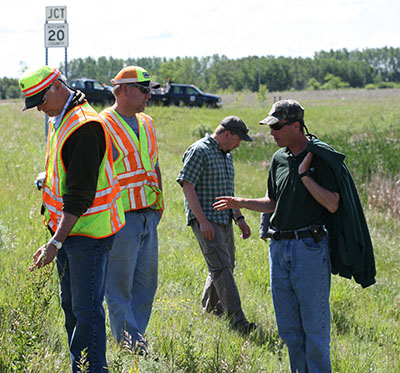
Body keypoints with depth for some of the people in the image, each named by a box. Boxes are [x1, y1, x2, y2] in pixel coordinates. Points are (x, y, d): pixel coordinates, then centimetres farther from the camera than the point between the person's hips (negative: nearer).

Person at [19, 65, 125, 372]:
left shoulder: (85, 127, -21)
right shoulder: (59, 122, 12)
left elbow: (80, 196, -25)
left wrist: (55, 243, -27)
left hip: (89, 232, -10)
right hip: (67, 229, 10)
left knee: (87, 309, -8)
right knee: (71, 304, 14)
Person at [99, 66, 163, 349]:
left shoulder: (147, 124, 15)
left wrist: (159, 201, 17)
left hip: (149, 217, 8)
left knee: (146, 285, 11)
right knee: (119, 288, -3)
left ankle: (136, 340, 19)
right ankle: (131, 348, 1)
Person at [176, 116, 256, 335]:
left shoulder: (226, 155, 18)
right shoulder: (199, 151, -11)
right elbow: (187, 186, -16)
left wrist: (239, 218, 20)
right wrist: (202, 220, -21)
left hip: (224, 220, 9)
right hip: (206, 220, -9)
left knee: (226, 265, 13)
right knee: (221, 267, -14)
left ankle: (210, 309, 28)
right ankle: (237, 319, -19)